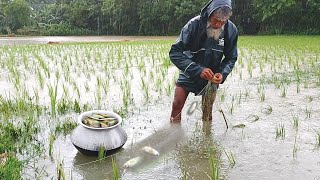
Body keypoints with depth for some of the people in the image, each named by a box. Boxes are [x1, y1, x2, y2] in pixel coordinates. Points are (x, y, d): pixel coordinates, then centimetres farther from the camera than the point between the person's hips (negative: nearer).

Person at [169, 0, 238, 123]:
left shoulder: (231, 30, -17)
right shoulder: (194, 24, -26)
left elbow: (231, 58, -4)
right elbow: (174, 53, -29)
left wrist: (222, 73, -26)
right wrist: (197, 70, -39)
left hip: (211, 76, 2)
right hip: (189, 74, -1)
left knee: (208, 111, 7)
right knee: (177, 104, -4)